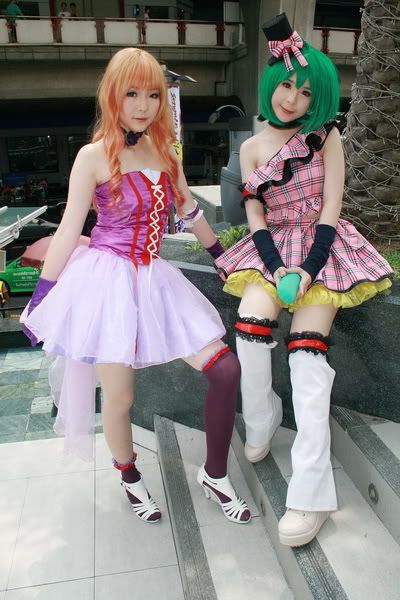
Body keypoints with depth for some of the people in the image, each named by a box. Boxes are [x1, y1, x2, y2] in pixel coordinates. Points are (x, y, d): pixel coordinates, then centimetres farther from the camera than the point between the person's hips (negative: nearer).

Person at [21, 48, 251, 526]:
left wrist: (225, 257, 28)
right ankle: (129, 478, 34)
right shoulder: (93, 156, -4)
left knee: (226, 370, -3)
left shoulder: (164, 152, 10)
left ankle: (214, 474, 18)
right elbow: (69, 230, -3)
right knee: (119, 397, 1)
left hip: (154, 280, 5)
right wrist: (39, 298, -2)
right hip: (108, 280, -5)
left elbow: (191, 212, 21)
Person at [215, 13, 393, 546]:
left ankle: (311, 492, -20)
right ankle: (260, 421, -4)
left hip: (320, 244, -2)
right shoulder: (253, 147, 9)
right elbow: (255, 214, 2)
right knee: (252, 322, -28)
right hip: (272, 247, 2)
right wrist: (277, 268, -14)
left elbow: (330, 206, -4)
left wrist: (308, 268, -17)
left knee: (307, 348, -20)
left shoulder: (326, 136, 3)